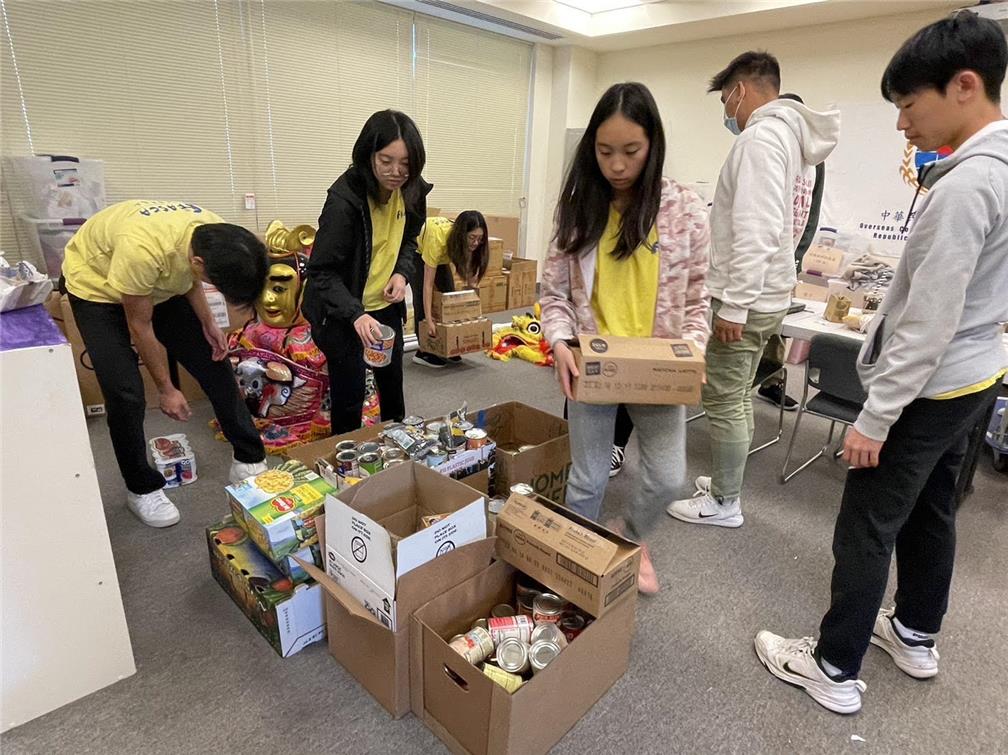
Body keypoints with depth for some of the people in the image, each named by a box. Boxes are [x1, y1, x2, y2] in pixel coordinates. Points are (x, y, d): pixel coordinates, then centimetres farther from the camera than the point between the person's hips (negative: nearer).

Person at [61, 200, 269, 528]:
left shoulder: (217, 237, -24)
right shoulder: (143, 249, -42)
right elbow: (140, 327, -27)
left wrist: (208, 323, -14)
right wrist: (166, 389, -16)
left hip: (159, 283, 5)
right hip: (97, 286, -5)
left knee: (214, 363, -2)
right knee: (125, 392, -13)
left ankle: (249, 460, 12)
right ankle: (141, 488, 11)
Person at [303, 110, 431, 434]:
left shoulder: (412, 191, -7)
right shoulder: (344, 197, -26)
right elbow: (322, 271, -24)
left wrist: (402, 273, -10)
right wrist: (355, 314, -38)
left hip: (386, 305, 6)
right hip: (344, 311, -6)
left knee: (393, 383, 21)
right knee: (349, 395, 1)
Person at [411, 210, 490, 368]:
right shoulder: (438, 237, -43)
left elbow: (470, 276, -18)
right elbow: (428, 284, -42)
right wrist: (428, 319, -43)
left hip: (441, 255, 6)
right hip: (416, 251, -6)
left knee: (449, 295, -1)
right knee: (422, 297, -15)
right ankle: (423, 352, -8)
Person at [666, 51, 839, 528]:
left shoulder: (761, 136, -15)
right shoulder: (795, 139, 17)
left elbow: (755, 233, -25)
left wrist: (733, 305, -24)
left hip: (744, 298, -10)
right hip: (767, 293, 10)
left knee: (723, 402, 0)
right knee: (739, 397, 18)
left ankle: (724, 503, 13)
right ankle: (727, 485, 31)